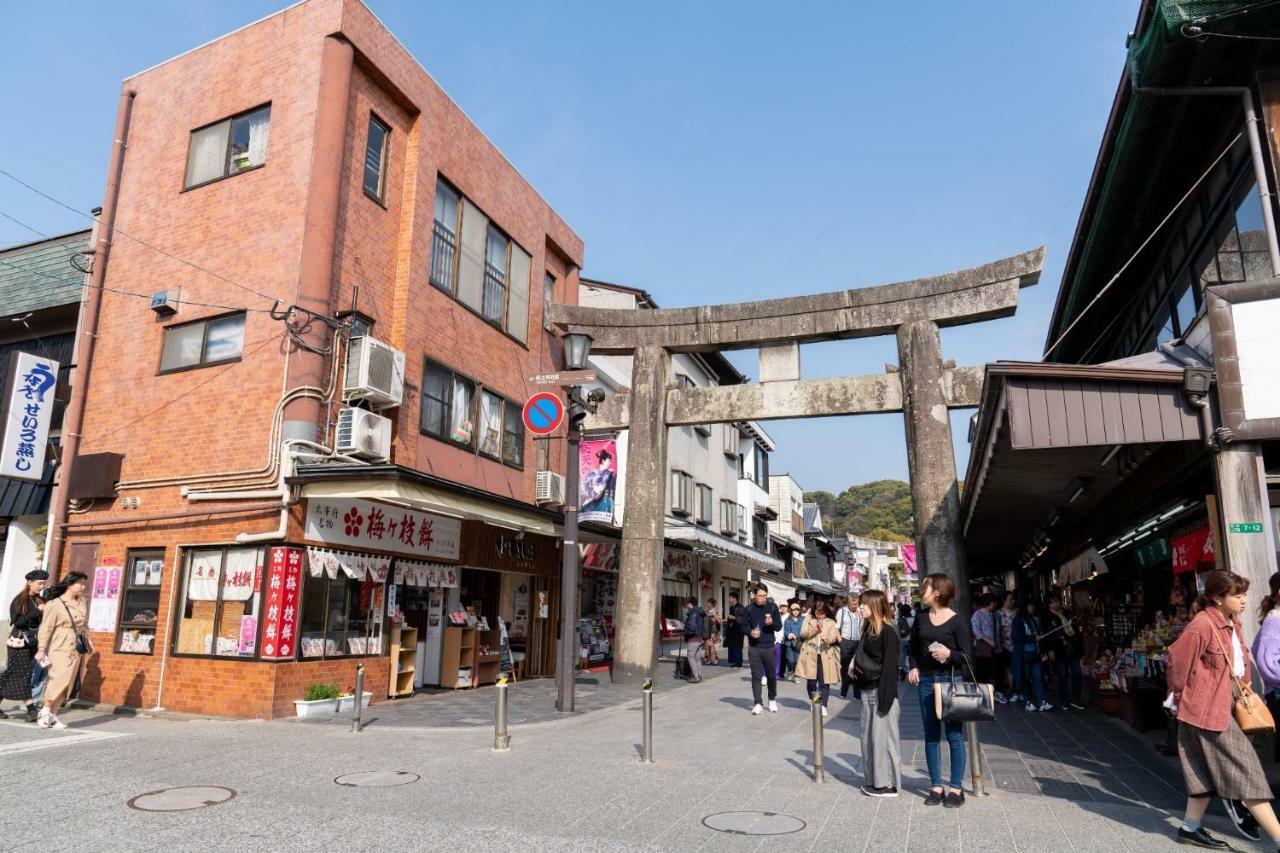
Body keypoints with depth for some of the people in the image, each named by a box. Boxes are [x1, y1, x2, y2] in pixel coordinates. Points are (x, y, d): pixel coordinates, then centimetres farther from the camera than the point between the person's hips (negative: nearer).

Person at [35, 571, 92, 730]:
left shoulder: (81, 602, 10)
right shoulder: (54, 605, -8)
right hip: (59, 649, -6)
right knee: (60, 680, -18)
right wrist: (41, 649, -18)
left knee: (67, 685, 4)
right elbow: (46, 629, -12)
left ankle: (52, 715, 13)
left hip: (76, 650, 6)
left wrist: (87, 641, 20)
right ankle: (45, 711, 0)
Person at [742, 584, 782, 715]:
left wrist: (772, 623, -21)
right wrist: (750, 632, -16)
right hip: (754, 647, 0)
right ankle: (758, 703, 6)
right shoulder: (749, 609, 1)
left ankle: (772, 700, 28)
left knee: (771, 675, 8)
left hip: (769, 647, 0)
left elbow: (779, 627, 1)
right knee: (756, 675, 0)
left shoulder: (772, 607, 1)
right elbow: (744, 626, 5)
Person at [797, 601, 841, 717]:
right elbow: (803, 633, -6)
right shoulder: (809, 619, 6)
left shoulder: (831, 623, 3)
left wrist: (826, 638, -27)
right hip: (810, 654, 1)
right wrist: (815, 629, -18)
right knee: (811, 680, 8)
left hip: (825, 655, -1)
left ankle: (823, 705, 2)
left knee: (824, 681, -4)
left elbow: (832, 638, -7)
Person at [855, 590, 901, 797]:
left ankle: (888, 784, 8)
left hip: (881, 692, -9)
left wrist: (885, 699, -19)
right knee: (868, 737, 13)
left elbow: (890, 667, -17)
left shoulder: (888, 632, -13)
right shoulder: (867, 629, 12)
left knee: (882, 738, -1)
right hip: (867, 692, 9)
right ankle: (873, 781, 22)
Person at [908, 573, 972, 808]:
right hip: (926, 681, 5)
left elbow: (967, 656, -8)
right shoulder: (921, 619, 6)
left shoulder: (957, 621, -8)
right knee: (931, 736, 8)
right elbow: (913, 647, 20)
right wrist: (914, 667, 5)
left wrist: (949, 653, -25)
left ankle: (956, 788, 12)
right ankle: (936, 786, 17)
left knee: (954, 735, 2)